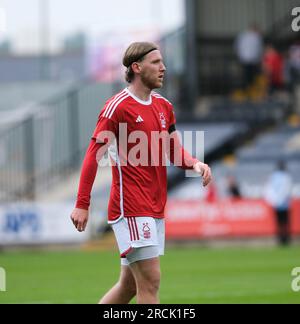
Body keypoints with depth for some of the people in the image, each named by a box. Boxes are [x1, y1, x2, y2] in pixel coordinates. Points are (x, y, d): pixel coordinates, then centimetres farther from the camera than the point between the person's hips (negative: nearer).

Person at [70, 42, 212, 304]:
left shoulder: (164, 106, 15)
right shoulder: (118, 106, -9)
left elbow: (175, 152, 17)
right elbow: (94, 155, -9)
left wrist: (195, 164, -6)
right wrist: (82, 204, -14)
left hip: (155, 209, 8)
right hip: (131, 210, -8)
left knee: (130, 284, 12)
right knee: (150, 281, -13)